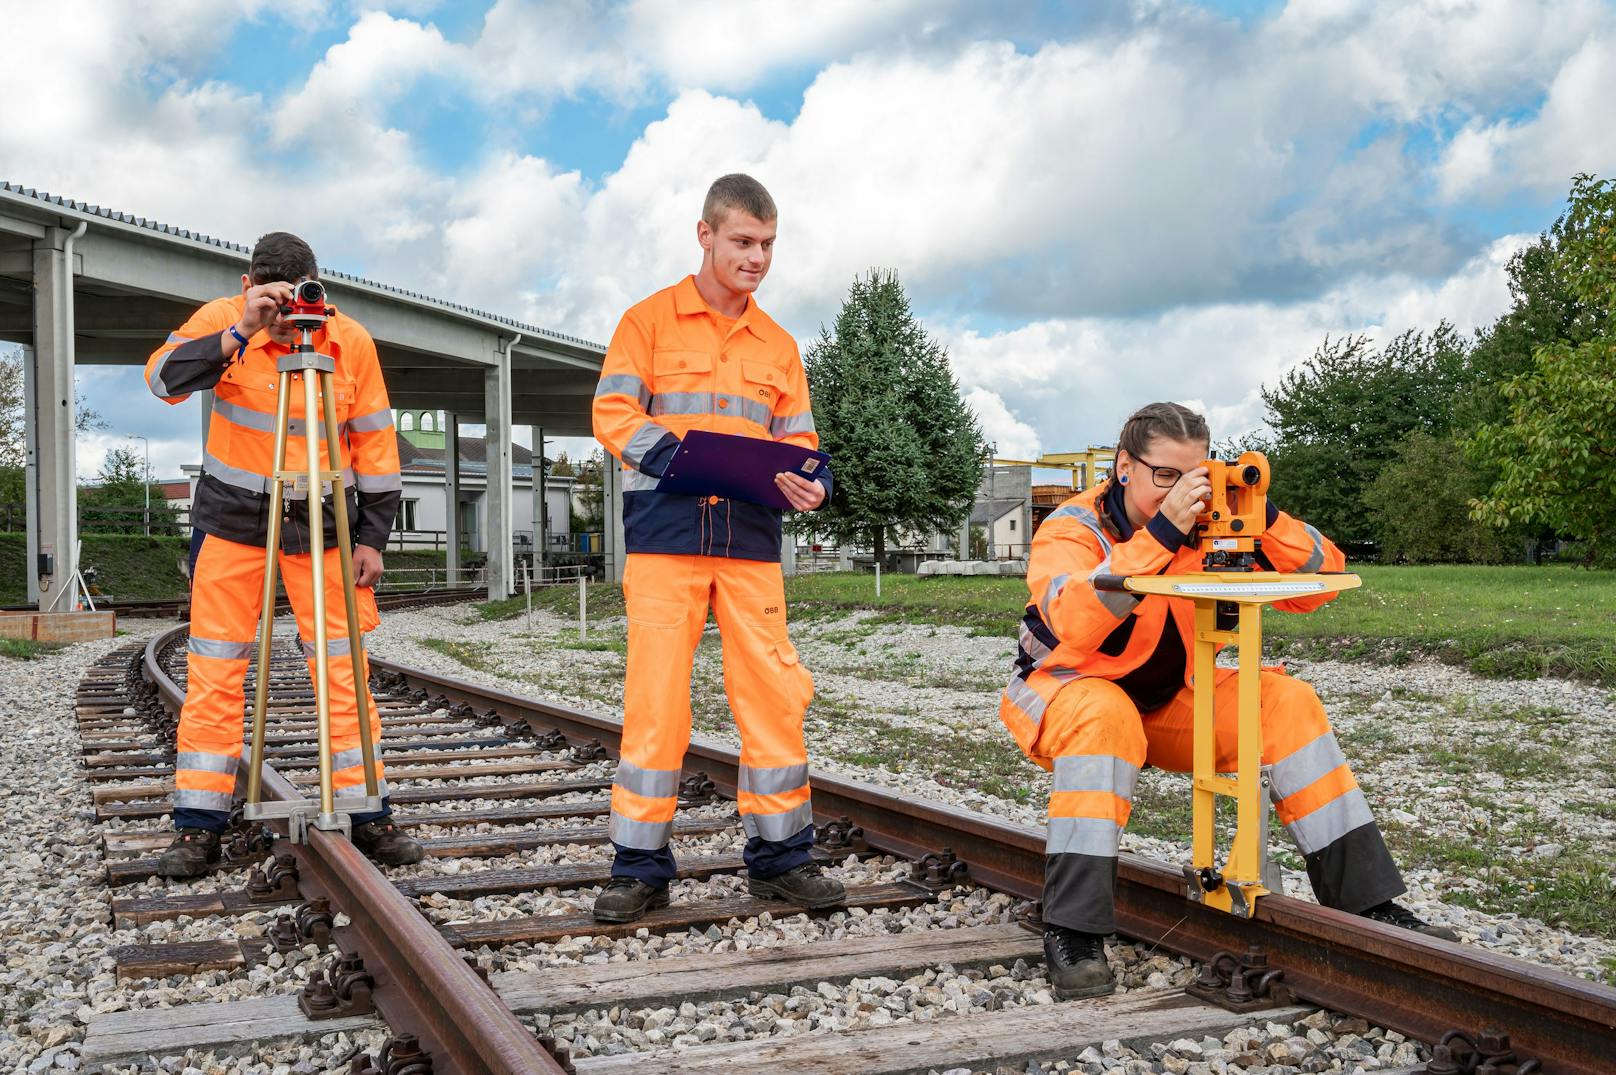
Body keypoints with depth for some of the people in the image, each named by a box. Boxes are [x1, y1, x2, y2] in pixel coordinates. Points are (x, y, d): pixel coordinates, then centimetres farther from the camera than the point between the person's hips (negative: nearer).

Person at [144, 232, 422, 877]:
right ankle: (199, 828, 9)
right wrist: (238, 334, -35)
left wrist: (371, 537, -2)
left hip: (322, 524, 0)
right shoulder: (223, 319, -7)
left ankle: (369, 816, 9)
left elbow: (375, 443, 0)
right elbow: (164, 378, -23)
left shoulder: (351, 341, -5)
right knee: (214, 673, 0)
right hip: (232, 520, 0)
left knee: (344, 673, 1)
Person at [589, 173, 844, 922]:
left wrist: (809, 481, -9)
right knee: (655, 694, -5)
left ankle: (779, 855, 12)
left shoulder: (778, 345, 17)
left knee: (775, 691, 0)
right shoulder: (651, 319, 5)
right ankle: (640, 866, 6)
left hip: (751, 537, 4)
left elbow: (796, 438, 14)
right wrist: (666, 453, -20)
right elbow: (613, 412, -2)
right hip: (665, 531, -3)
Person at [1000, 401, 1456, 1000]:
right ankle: (1072, 930, -35)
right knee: (1105, 716, -38)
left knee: (1288, 702, -13)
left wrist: (1263, 518, -28)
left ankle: (1364, 900, -6)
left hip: (1168, 702, 5)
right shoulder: (1073, 528, -20)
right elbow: (1073, 625, -41)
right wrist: (1162, 532, -44)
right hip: (1065, 691, -5)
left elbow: (1319, 583, -10)